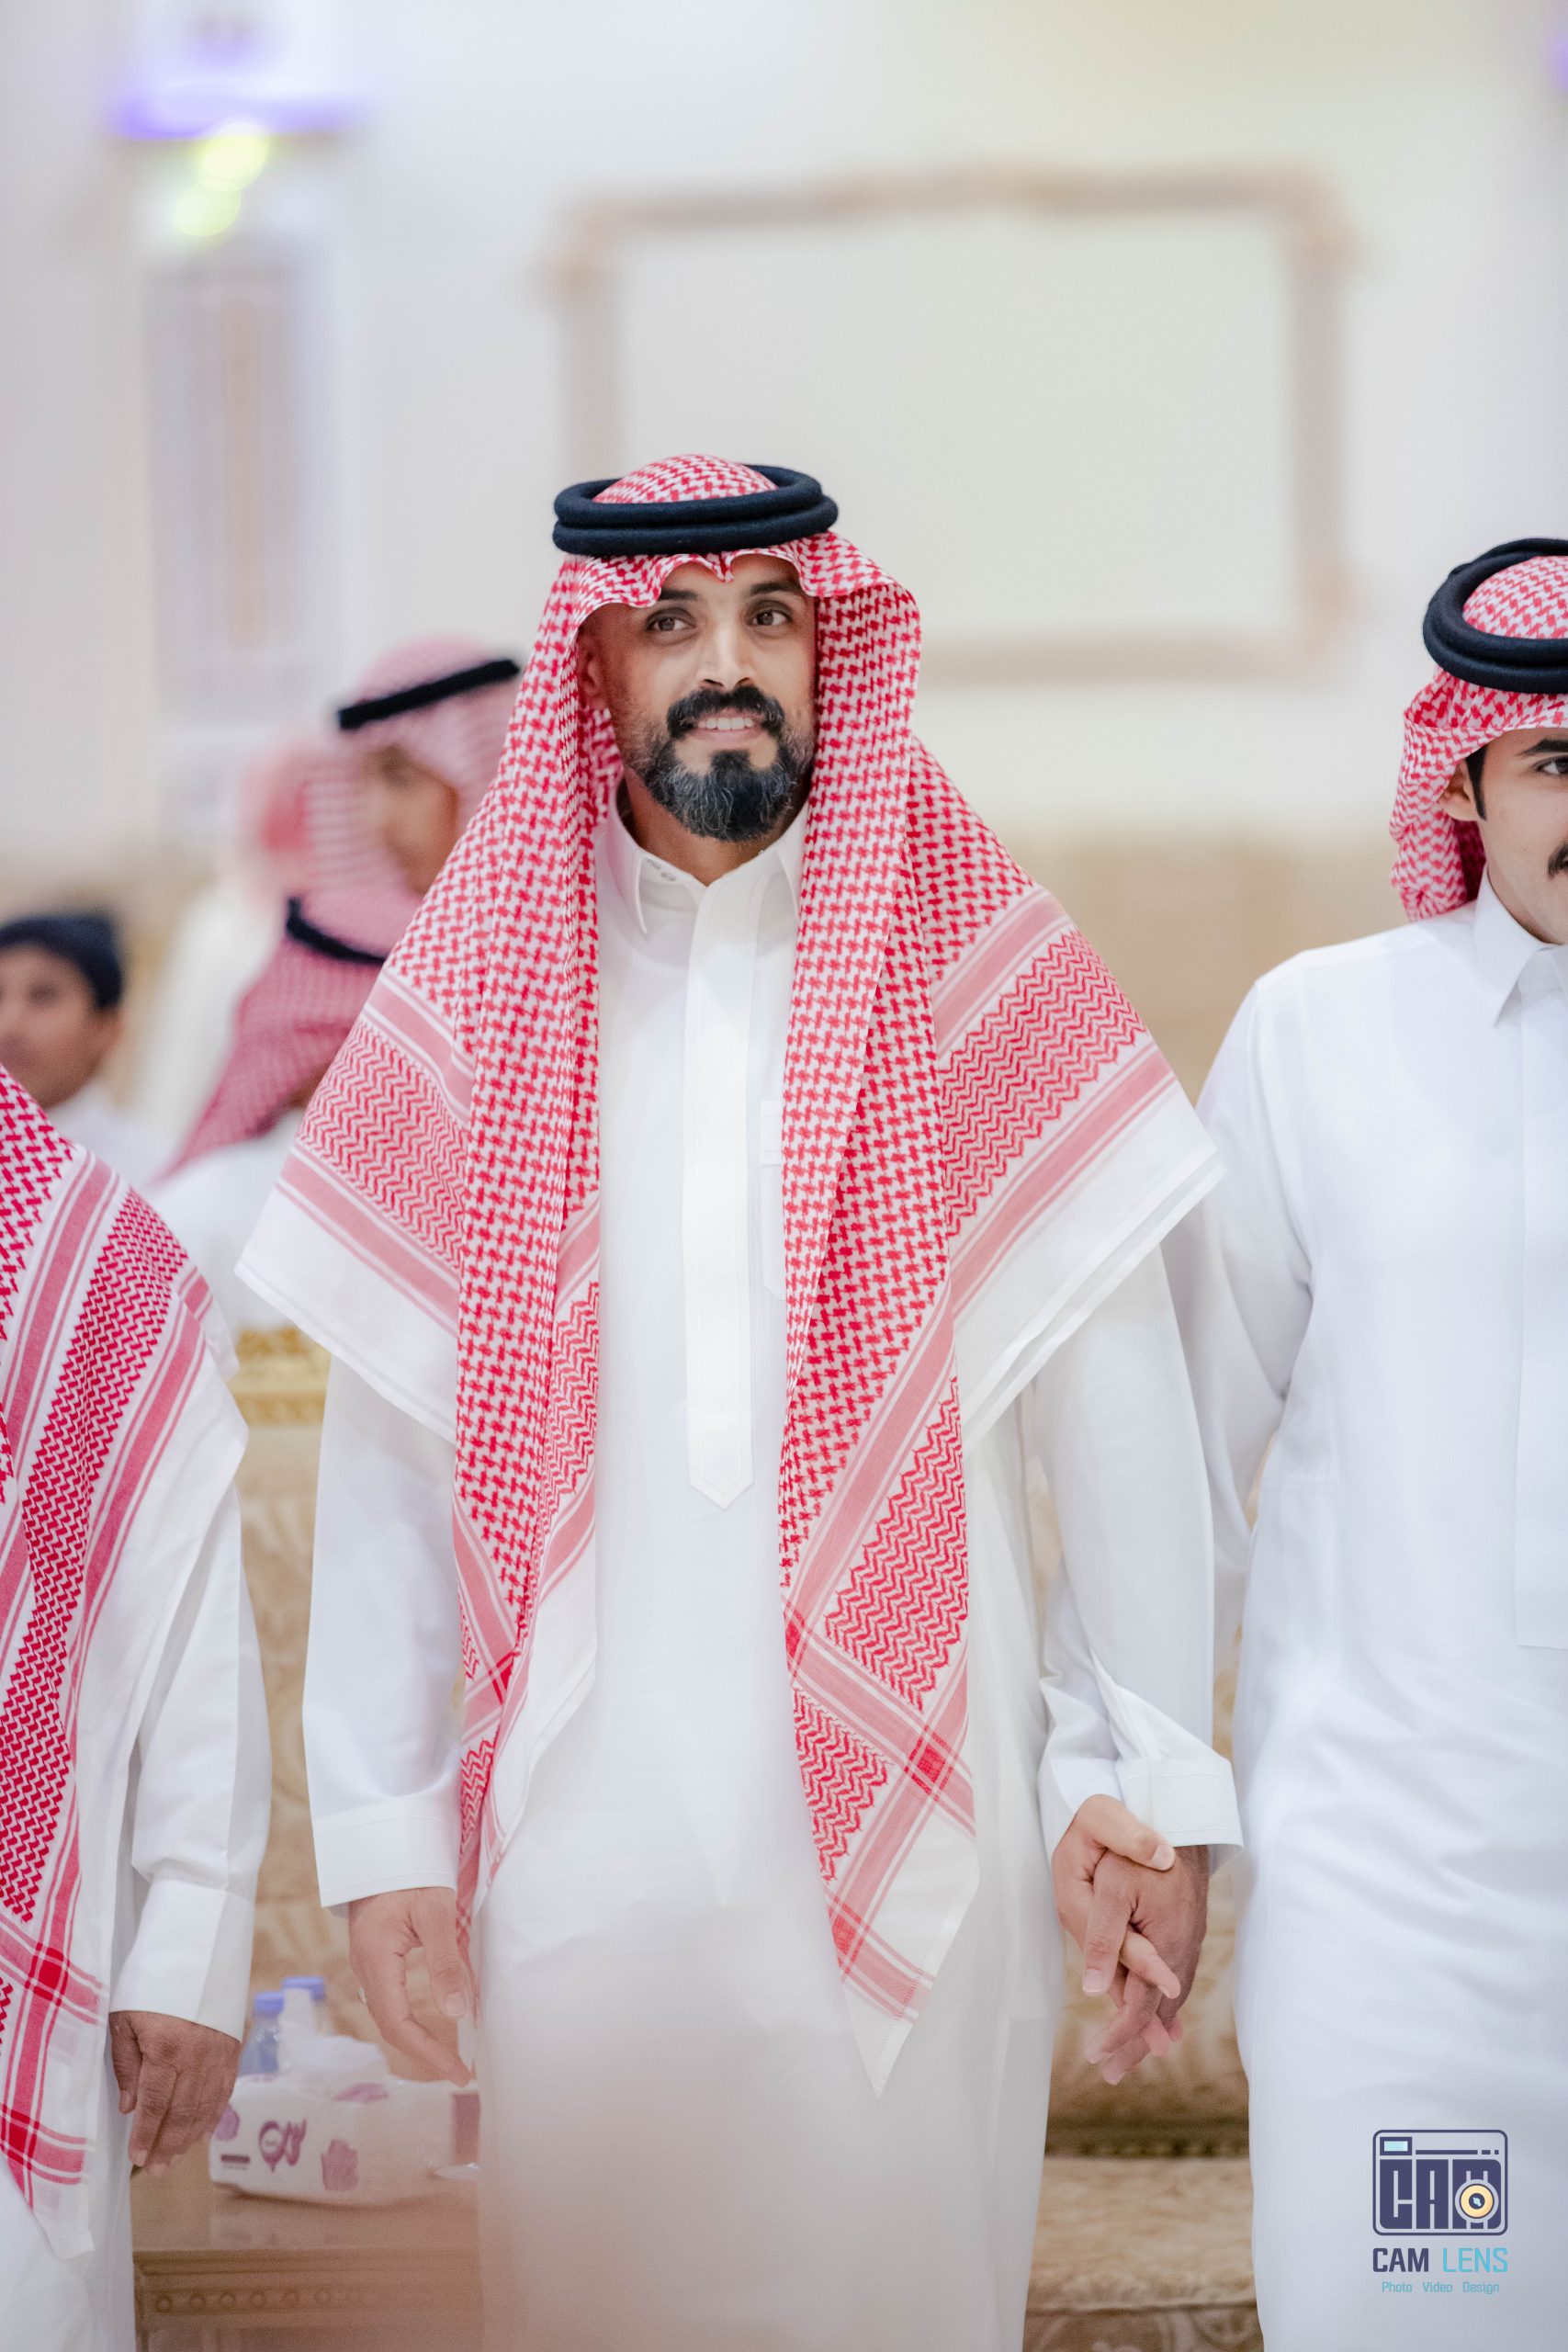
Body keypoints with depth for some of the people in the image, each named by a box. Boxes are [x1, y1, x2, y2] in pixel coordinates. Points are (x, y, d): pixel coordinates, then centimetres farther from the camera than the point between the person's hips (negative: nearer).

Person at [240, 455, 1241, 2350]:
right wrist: (380, 1824, -2)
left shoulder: (982, 978, 2)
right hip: (583, 1827, 1)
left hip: (914, 1825, -1)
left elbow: (1118, 1403, 0)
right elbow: (384, 1444, 3)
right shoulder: (473, 1000, 4)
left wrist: (1148, 1776, -5)